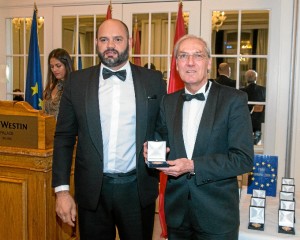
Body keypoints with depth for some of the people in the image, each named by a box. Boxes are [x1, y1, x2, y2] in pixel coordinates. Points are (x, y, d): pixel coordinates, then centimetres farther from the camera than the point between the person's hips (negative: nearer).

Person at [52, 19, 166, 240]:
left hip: (138, 189, 0)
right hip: (92, 190, 1)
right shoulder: (77, 81, 1)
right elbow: (64, 137, 2)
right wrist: (62, 189, -2)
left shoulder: (153, 80, 0)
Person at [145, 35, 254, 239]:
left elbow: (244, 159, -15)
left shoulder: (234, 99, -10)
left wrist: (193, 166, -22)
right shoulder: (168, 101, 5)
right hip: (177, 209, 4)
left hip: (216, 213, -4)